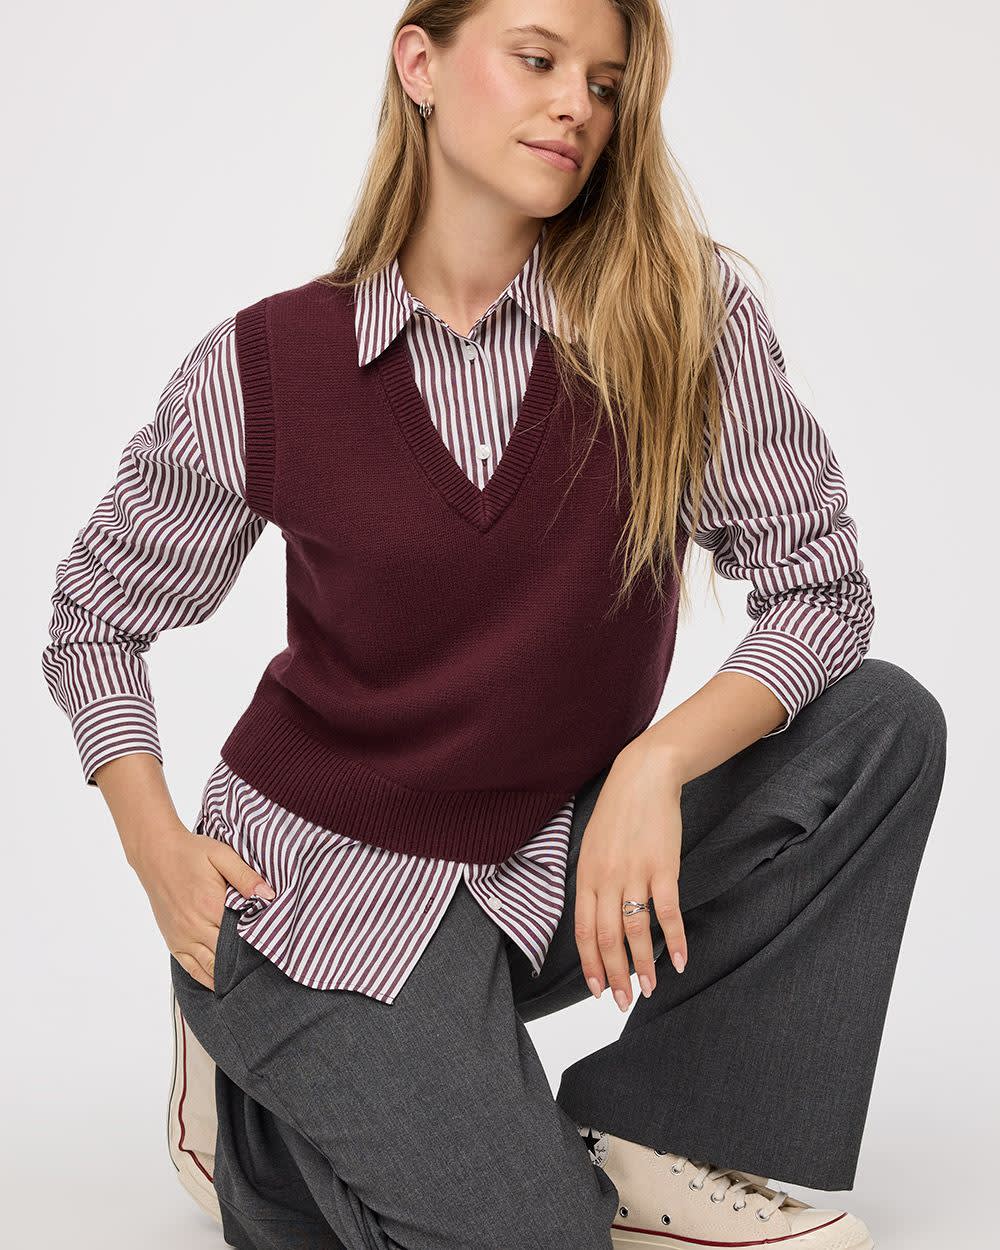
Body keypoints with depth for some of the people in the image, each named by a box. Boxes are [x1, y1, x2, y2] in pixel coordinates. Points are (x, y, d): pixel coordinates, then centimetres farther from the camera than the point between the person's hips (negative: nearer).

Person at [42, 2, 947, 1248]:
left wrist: (656, 764, -24)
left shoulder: (685, 314, -8)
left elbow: (816, 585, -8)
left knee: (881, 720, -16)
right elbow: (94, 616, 5)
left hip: (558, 874, 3)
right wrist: (162, 857, -7)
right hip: (321, 889, -3)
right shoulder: (265, 367, -8)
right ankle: (267, 1108, 11)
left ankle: (649, 1139, -4)